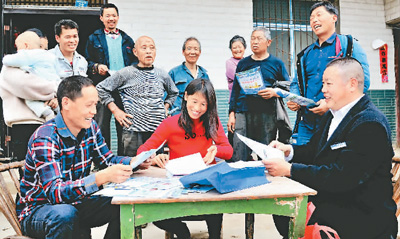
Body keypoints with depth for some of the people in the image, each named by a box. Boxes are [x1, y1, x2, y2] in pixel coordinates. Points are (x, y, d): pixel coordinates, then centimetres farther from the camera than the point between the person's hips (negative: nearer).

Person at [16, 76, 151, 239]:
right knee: (65, 214, -39)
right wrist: (103, 177, -46)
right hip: (37, 209, -7)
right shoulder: (45, 138, -24)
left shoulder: (90, 127, -2)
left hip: (75, 202, 7)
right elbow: (55, 192, -33)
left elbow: (107, 160, 8)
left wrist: (134, 162, -13)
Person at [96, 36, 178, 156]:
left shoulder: (162, 75, 9)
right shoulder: (126, 73, -2)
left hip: (158, 130, 3)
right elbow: (101, 88, 4)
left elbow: (173, 93, 28)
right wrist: (115, 110, -1)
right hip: (133, 131, -3)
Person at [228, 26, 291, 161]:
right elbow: (235, 89, 15)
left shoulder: (276, 63, 9)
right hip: (243, 113, 1)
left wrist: (274, 92, -11)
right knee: (238, 158, -3)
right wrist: (232, 113, 7)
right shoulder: (243, 63, 14)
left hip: (267, 115, -1)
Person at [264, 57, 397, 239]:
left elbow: (341, 177, -26)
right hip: (328, 199, 8)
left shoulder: (370, 124, -20)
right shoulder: (332, 115, 10)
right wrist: (289, 150, -7)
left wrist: (289, 169, -25)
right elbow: (313, 150, 14)